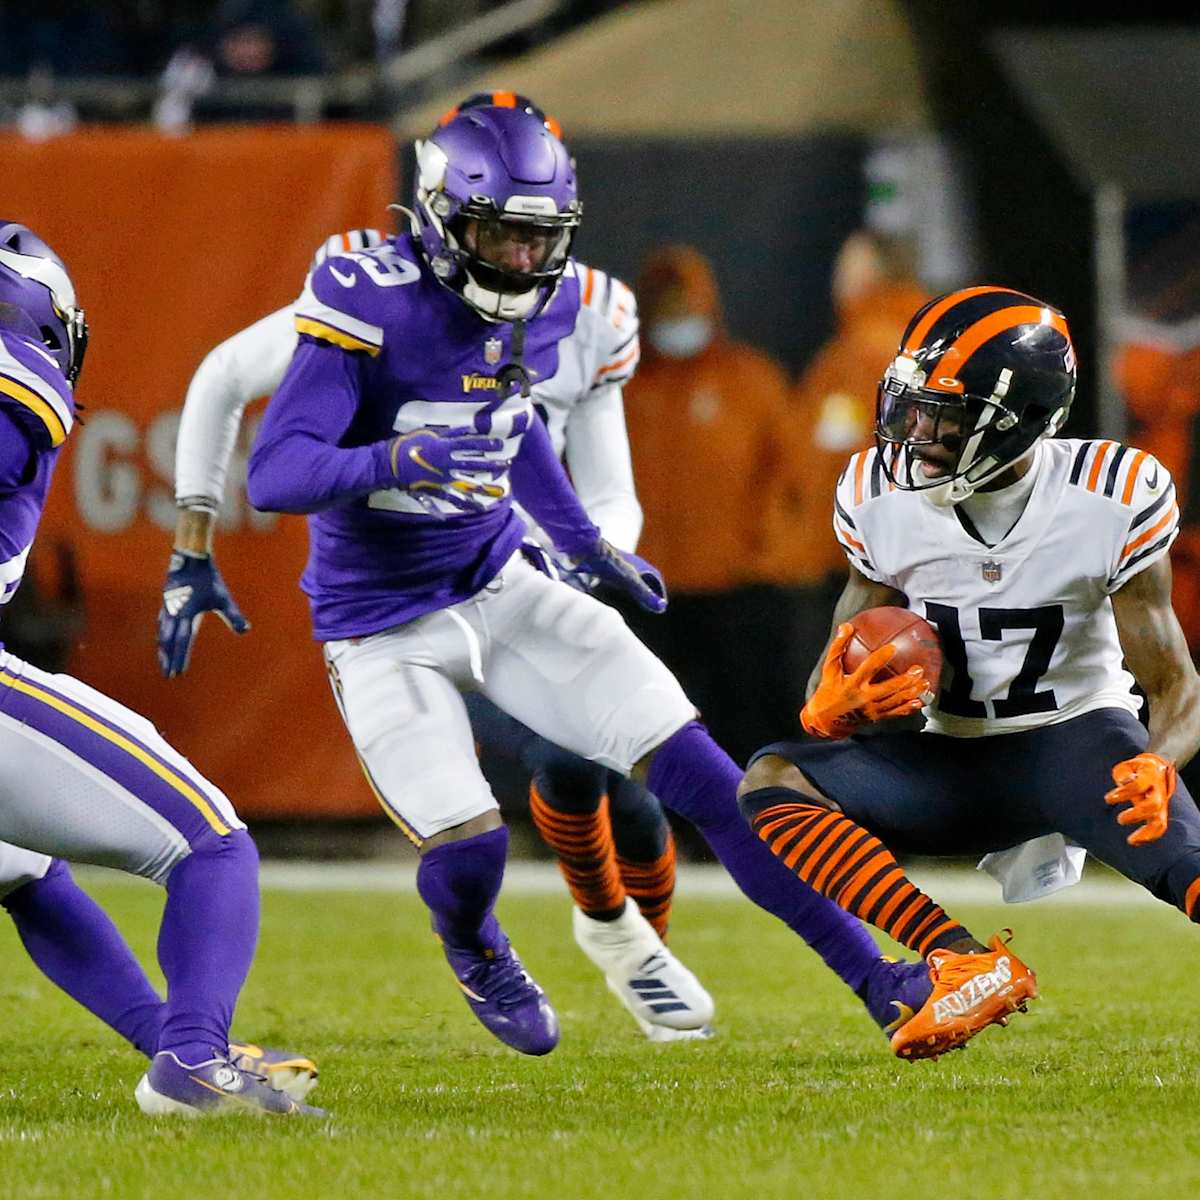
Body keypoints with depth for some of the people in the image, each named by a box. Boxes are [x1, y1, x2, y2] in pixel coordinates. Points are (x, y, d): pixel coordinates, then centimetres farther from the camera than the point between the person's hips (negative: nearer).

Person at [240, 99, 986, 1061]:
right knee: (468, 851, -17)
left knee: (698, 773, -7)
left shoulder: (549, 304, -1)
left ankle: (871, 973, -1)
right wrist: (399, 458, -45)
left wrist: (584, 541, 13)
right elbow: (273, 475, -29)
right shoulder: (373, 303, -23)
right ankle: (477, 955, 24)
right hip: (385, 632, -5)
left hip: (500, 587, 5)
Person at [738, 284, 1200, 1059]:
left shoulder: (1110, 496, -14)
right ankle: (970, 966, -32)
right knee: (774, 781, -23)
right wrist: (837, 704, -24)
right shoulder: (881, 494, -7)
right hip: (954, 759, 3)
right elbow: (843, 668, 2)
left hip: (1076, 738, -3)